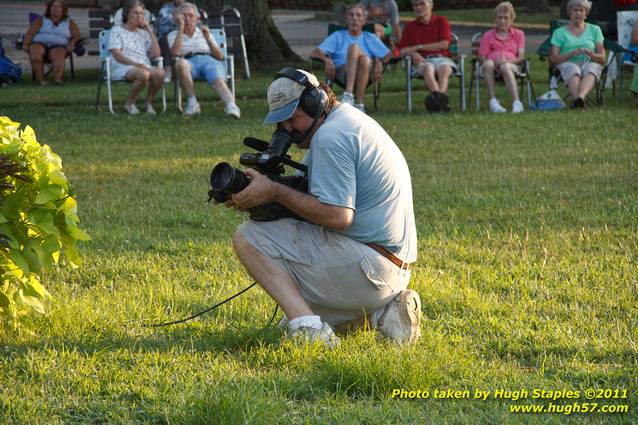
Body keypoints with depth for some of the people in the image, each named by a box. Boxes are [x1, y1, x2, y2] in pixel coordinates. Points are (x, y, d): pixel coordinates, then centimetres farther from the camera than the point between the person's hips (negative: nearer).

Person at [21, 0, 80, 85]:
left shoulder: (69, 23, 20)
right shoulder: (41, 20, 19)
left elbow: (77, 36, 12)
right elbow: (29, 33, 10)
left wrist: (71, 44, -10)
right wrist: (25, 44, -9)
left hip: (58, 47, -1)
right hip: (40, 44, 1)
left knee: (58, 55, -36)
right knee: (35, 52, -36)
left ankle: (58, 78, -60)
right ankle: (40, 78, -41)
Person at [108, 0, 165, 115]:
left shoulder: (143, 33, 23)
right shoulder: (117, 31, 9)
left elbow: (156, 54, 9)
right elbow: (117, 55, -5)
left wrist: (149, 30, 9)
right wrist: (135, 64, -19)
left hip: (144, 67, 4)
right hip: (122, 68, -4)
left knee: (160, 73, -32)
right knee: (143, 74, -39)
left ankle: (148, 102, -10)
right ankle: (129, 104, -15)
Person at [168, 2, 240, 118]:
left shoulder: (203, 33, 27)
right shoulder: (173, 35, 22)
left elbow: (220, 56, 16)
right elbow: (175, 53, -2)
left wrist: (208, 39, 2)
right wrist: (181, 29, 1)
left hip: (209, 60, 1)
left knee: (218, 81, -34)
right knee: (180, 63, -39)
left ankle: (232, 107, -61)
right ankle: (192, 102, -32)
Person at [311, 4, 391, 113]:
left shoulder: (370, 38, 28)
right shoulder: (338, 36, 26)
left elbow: (389, 55, 15)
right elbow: (315, 53, 13)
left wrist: (379, 62, -8)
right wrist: (327, 59, -10)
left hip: (365, 71, 1)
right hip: (342, 70, -1)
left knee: (365, 59, -36)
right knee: (354, 47, -32)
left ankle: (359, 103, -41)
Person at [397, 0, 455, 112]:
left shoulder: (441, 21, 13)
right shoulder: (410, 26, 18)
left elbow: (444, 44, -1)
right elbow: (401, 51, 12)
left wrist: (419, 47, -1)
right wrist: (413, 53, -12)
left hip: (442, 58, 0)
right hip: (423, 60, 0)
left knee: (444, 68, -37)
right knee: (428, 68, -37)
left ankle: (438, 98, -58)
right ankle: (442, 100, -61)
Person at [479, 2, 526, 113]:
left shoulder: (518, 34, 22)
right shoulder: (488, 36, 22)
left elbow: (521, 57, 8)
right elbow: (482, 57, 11)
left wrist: (507, 60, -14)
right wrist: (491, 62, -14)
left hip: (512, 64, -1)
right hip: (492, 66, 1)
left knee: (505, 67, -41)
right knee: (488, 64, -39)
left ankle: (516, 103, -54)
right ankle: (493, 101, -46)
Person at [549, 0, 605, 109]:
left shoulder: (594, 30, 22)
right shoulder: (560, 32, 18)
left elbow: (602, 59, 15)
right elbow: (554, 60, 6)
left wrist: (591, 54, -9)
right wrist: (571, 54, -11)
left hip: (590, 63, 1)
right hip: (568, 64, -1)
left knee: (591, 68, -38)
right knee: (573, 70, -39)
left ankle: (580, 97, -66)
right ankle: (577, 99, -64)